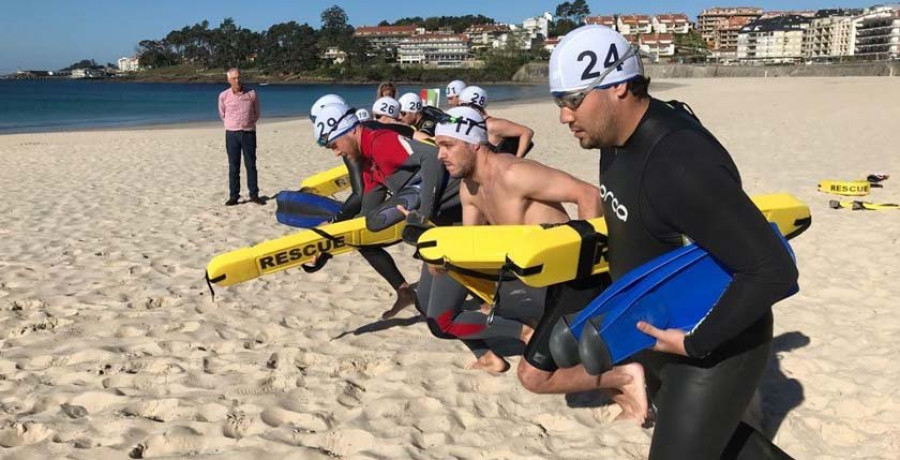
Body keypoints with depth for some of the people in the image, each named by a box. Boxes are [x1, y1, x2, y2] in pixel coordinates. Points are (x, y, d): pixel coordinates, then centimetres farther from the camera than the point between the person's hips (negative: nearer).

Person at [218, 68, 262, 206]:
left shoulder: (251, 94, -2)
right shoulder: (223, 96, -1)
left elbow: (256, 114, 11)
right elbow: (222, 115, 15)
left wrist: (248, 123, 10)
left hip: (249, 133, 0)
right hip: (232, 134, 0)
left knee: (251, 165, 4)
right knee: (233, 166, 2)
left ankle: (254, 194, 11)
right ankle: (233, 196, 7)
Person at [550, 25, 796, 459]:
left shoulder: (680, 164, -33)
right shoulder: (618, 137, -5)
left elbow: (774, 270, -34)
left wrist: (695, 342, -28)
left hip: (717, 343, -9)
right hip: (659, 330, 9)